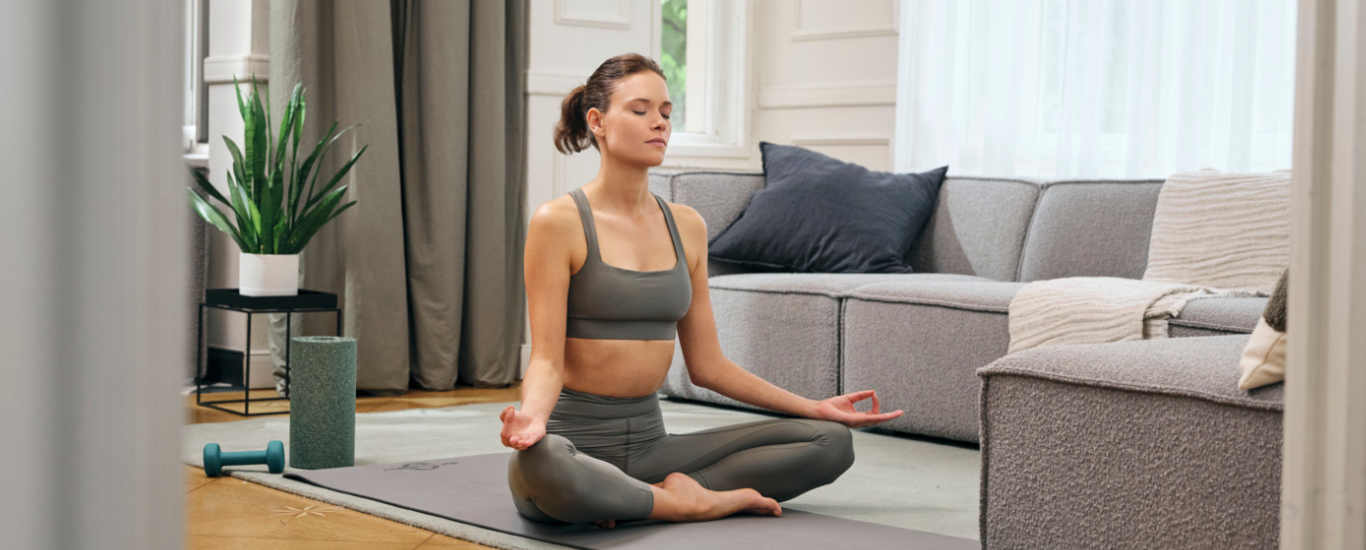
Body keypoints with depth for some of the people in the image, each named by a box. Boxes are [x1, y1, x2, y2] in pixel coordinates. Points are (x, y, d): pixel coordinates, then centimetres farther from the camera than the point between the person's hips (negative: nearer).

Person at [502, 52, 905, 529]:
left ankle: (649, 496, -15)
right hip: (573, 441, -6)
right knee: (540, 464, -44)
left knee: (832, 441, -6)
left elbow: (707, 366, 14)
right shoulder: (559, 222, -7)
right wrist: (530, 416, -34)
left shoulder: (687, 227, 11)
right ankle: (690, 503, -18)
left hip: (647, 442, 6)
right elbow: (546, 360, -11)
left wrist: (815, 408, 14)